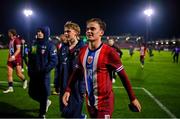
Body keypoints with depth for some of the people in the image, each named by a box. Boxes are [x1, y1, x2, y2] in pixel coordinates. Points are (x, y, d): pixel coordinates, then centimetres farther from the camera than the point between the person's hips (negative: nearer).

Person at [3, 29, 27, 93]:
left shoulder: (16, 40, -11)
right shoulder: (10, 41, 13)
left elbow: (18, 49, -21)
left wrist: (13, 56, -31)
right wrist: (9, 57, 15)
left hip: (17, 59, -7)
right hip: (10, 59, 7)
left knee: (18, 73, 0)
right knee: (9, 74, 1)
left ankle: (24, 81, 28)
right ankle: (10, 87, 6)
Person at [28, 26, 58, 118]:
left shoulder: (50, 45, -10)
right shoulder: (33, 44, 8)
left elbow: (54, 61, -15)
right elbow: (30, 58, 14)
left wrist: (44, 70, -21)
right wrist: (29, 70, 4)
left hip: (44, 75, -6)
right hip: (33, 74, 6)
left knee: (43, 95, 4)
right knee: (32, 93, 13)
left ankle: (42, 114, 25)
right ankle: (46, 102, 41)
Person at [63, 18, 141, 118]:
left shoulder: (109, 52, -17)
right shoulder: (83, 51, 1)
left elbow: (123, 76, -11)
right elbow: (77, 72, 13)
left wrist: (133, 98, -7)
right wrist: (68, 90, 5)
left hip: (105, 102, -6)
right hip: (90, 101, 6)